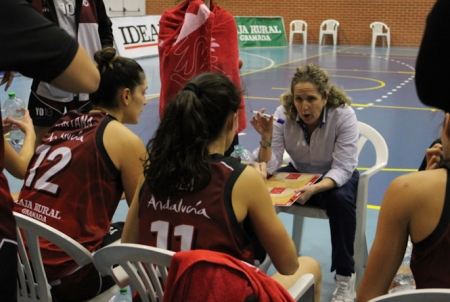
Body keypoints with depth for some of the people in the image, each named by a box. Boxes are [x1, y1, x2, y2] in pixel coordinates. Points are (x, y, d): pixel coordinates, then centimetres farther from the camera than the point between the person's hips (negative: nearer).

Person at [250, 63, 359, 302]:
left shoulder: (344, 115, -23)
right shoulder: (283, 113, -17)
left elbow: (342, 168, -25)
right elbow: (269, 168, -18)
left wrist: (315, 188, -44)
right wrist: (266, 139, -37)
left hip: (336, 177, -2)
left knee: (340, 200, -36)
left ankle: (344, 275, -17)